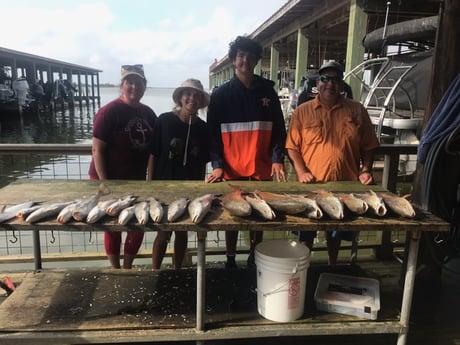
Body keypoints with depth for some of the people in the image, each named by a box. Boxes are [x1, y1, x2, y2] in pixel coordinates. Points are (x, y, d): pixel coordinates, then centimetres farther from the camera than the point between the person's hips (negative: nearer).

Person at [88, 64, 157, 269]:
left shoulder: (148, 113, 4)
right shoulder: (109, 112, -15)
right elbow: (97, 150, -16)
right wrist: (105, 184, -19)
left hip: (137, 180, 6)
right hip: (110, 179, -6)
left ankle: (127, 268, 29)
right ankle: (116, 270, 25)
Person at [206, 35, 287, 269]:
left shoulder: (267, 92, 6)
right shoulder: (221, 94, 1)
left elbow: (278, 130, 5)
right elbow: (213, 133, -2)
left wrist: (277, 159, -8)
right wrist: (217, 165, -13)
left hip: (262, 167, 2)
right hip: (232, 168, -1)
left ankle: (255, 257, 28)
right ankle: (230, 260, 24)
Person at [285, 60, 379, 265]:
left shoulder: (357, 110, 3)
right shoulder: (302, 112, 0)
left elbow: (368, 146, 7)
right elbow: (292, 146, -2)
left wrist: (366, 170, -6)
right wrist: (301, 171, -14)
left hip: (345, 185, 2)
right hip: (312, 185, -1)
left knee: (337, 231, 18)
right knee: (306, 232, 10)